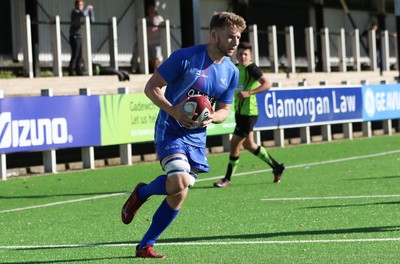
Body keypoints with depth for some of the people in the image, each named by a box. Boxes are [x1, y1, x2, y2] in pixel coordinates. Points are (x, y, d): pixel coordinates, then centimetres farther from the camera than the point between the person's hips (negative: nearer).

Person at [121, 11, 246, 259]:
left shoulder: (231, 72, 4)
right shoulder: (185, 57, -13)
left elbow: (224, 110, 15)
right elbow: (152, 87, -8)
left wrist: (212, 117, -10)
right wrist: (174, 111, -24)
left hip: (197, 137, 6)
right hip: (171, 130, -6)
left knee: (178, 196, 2)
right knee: (179, 182, -26)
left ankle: (145, 245, 15)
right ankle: (142, 193, 6)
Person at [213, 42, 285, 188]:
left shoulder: (252, 68, -14)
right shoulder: (237, 69, 11)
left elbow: (267, 84, -23)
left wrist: (249, 93, -31)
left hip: (248, 113, -9)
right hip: (239, 111, 9)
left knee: (234, 144, -6)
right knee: (249, 145, 17)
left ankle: (227, 179, 3)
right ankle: (277, 167, 32)